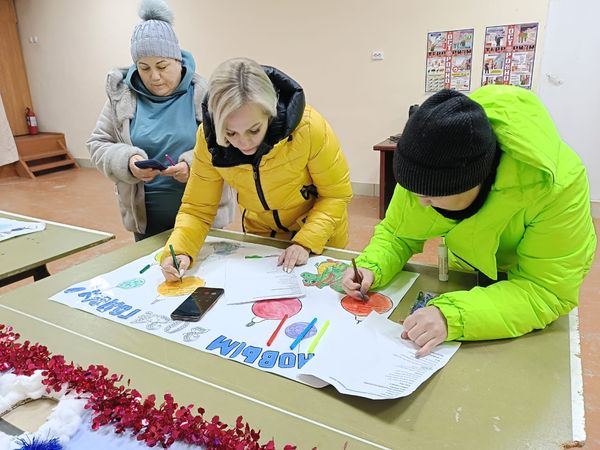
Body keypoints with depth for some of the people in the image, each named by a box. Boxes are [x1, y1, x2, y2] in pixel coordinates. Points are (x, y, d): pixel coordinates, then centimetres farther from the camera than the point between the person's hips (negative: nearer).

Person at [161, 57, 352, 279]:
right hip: (260, 236, 2)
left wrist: (306, 242, -30)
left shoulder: (309, 127, -31)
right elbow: (197, 208, -16)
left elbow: (336, 194, -19)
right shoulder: (208, 137, -23)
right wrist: (179, 251, -34)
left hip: (320, 239, -1)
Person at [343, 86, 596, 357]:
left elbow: (549, 291, -38)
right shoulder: (430, 172, -30)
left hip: (537, 275, -3)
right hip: (467, 271, 3)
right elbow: (397, 234, -15)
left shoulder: (555, 184, -41)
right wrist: (371, 268, -37)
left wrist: (452, 316, -52)